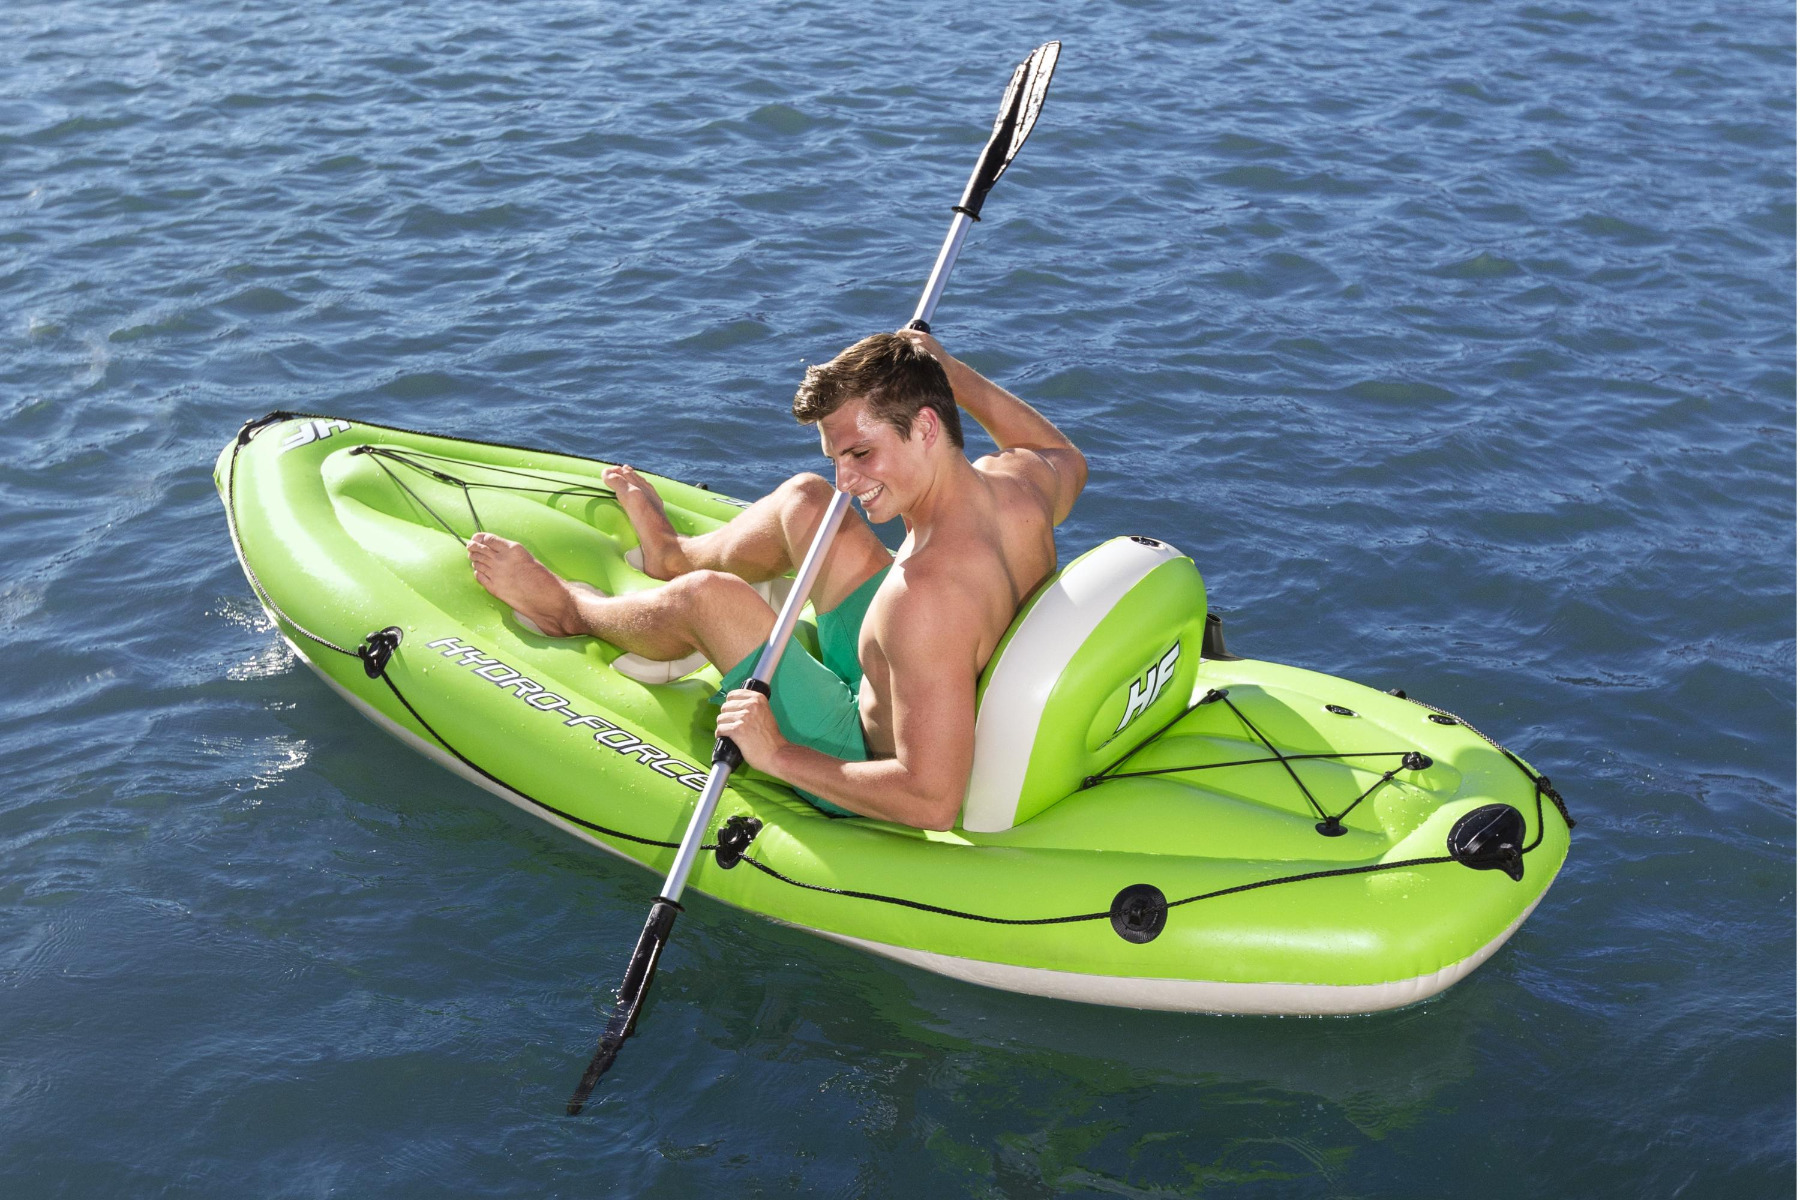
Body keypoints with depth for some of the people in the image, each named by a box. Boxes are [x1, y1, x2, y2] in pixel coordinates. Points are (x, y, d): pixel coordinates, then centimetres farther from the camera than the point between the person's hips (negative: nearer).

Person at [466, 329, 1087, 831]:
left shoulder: (927, 594, -41)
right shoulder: (1020, 480, -16)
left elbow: (933, 802, -41)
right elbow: (1068, 459, 13)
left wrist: (776, 754, -32)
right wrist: (952, 371, 8)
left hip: (869, 759, -8)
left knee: (706, 597, -12)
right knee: (803, 500, 10)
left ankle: (572, 609, 25)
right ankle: (672, 553, 44)